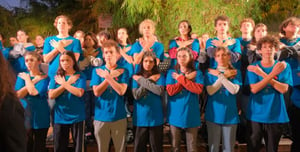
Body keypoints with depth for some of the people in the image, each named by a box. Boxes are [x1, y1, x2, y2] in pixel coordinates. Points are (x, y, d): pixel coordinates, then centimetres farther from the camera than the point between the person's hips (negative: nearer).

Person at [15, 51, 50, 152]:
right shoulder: (21, 76, 7)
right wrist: (33, 81, -11)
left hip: (40, 117, -2)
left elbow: (34, 92, -19)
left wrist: (27, 79, -5)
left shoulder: (44, 77, -2)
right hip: (25, 115, 2)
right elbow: (18, 95, -7)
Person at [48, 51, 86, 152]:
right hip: (60, 117, 2)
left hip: (77, 116, -2)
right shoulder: (56, 77, 5)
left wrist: (64, 83, -8)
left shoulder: (80, 76, -1)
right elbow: (51, 95, -7)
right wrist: (68, 83, -11)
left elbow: (79, 93, -17)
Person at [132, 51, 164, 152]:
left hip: (156, 117, 0)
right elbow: (136, 95, -10)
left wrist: (142, 81, -12)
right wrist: (149, 82, -13)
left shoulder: (159, 76, 2)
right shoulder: (136, 77, 2)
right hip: (141, 117, 1)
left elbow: (160, 91, -16)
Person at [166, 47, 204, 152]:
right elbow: (170, 91, -9)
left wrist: (181, 79, -11)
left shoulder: (197, 73, 4)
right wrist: (186, 79, -11)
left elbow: (198, 89, -14)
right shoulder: (171, 72, 6)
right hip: (175, 114, 1)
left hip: (191, 114, 0)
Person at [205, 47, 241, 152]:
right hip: (214, 114, 0)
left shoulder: (236, 72, 4)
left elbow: (234, 90, -11)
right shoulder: (210, 73, 4)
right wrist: (225, 76, -11)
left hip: (230, 114, 0)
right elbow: (210, 91, -10)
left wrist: (220, 76, -12)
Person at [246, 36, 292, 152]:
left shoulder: (284, 66, -1)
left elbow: (284, 89, -13)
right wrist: (272, 74, -22)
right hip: (256, 115, -1)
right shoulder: (253, 67, -2)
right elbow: (254, 89, -14)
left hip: (275, 115, 1)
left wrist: (263, 74, -18)